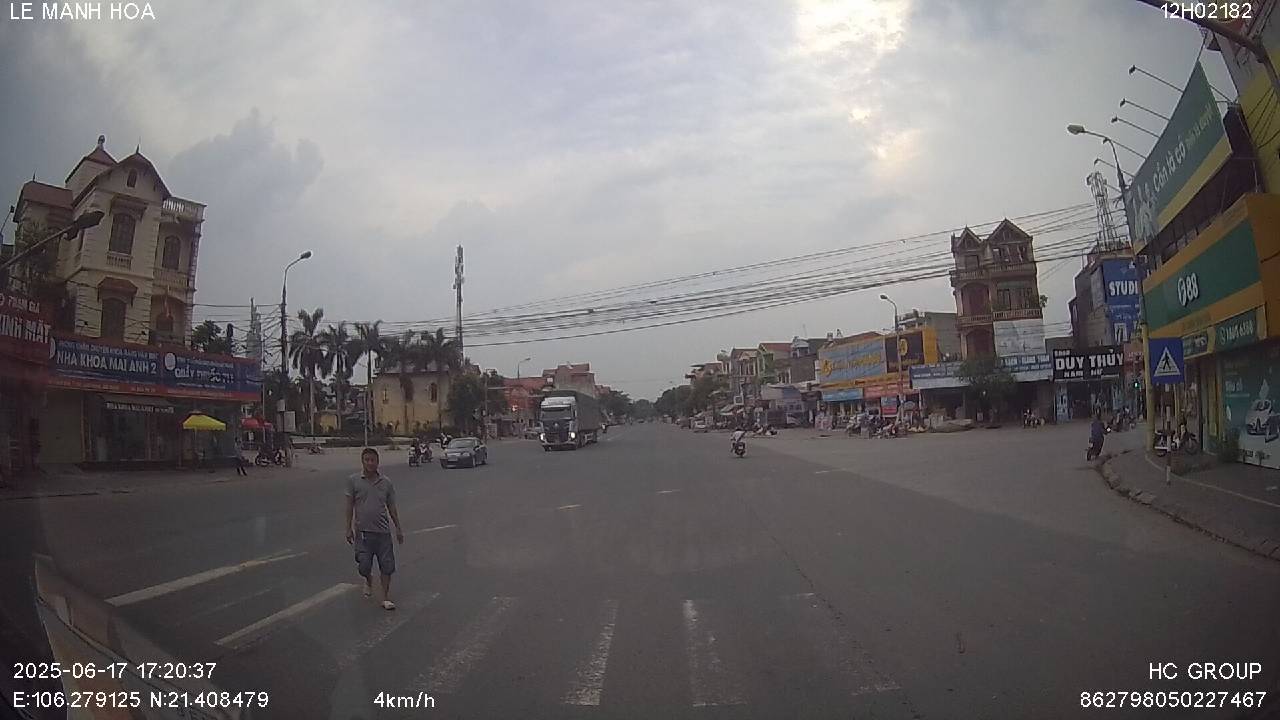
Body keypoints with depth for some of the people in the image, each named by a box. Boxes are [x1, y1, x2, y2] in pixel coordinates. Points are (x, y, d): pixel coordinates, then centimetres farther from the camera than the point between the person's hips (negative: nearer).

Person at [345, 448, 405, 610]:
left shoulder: (386, 483, 3)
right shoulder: (353, 481, -1)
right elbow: (350, 506, 3)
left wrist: (399, 528, 10)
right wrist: (349, 528, 0)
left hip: (383, 531, 1)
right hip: (363, 531, -1)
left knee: (387, 566, 1)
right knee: (364, 566, -1)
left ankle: (386, 598, 14)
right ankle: (368, 581, 34)